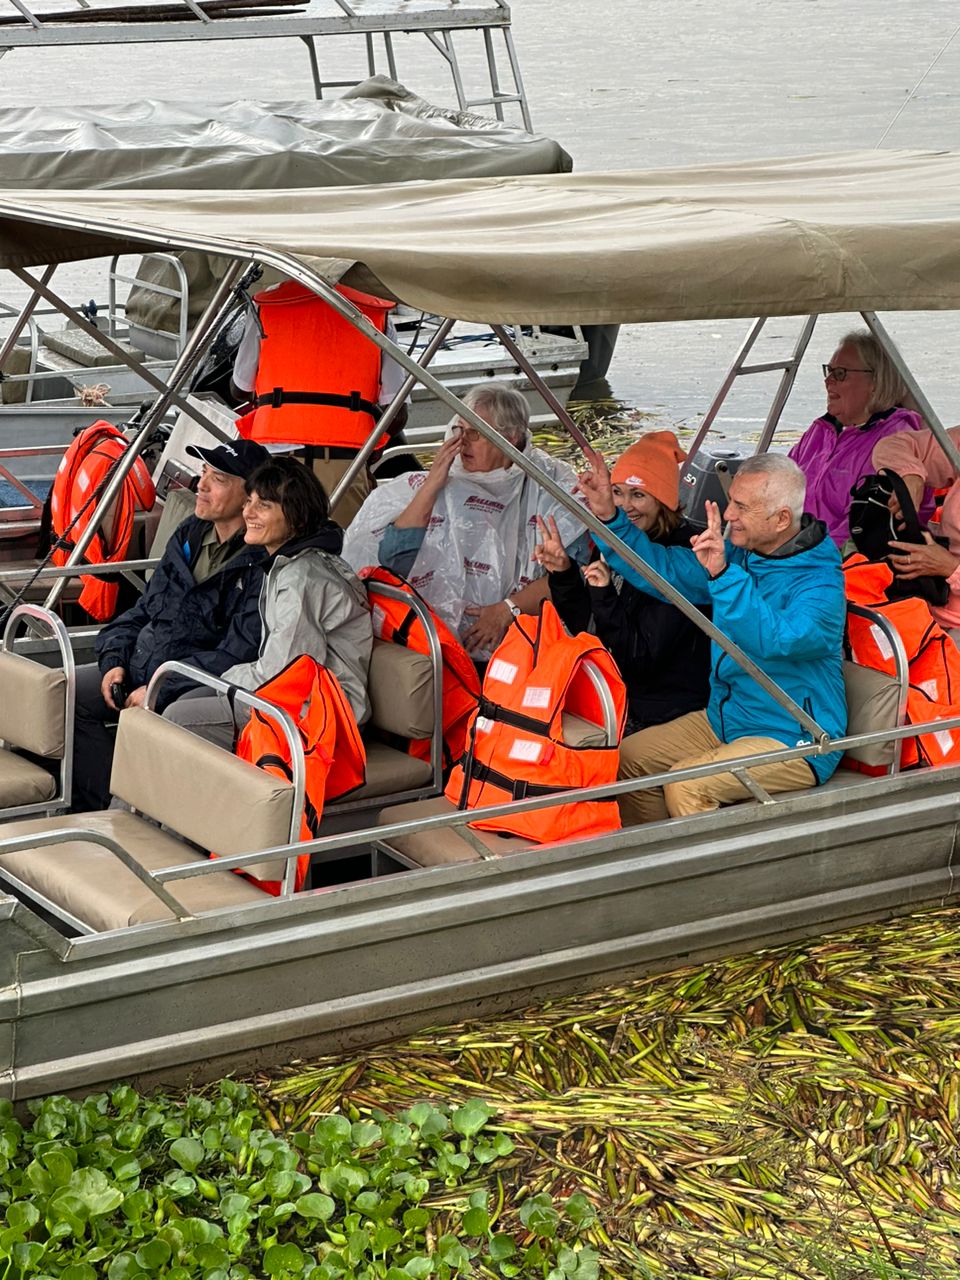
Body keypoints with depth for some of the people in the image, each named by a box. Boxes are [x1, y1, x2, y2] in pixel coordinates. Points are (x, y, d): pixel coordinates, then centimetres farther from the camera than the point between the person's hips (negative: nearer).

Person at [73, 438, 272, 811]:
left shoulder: (260, 564, -16)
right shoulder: (190, 534, 11)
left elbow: (237, 655, -21)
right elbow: (144, 609, 20)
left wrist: (159, 692, -21)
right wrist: (115, 661, 3)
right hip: (140, 668, 9)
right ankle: (96, 811, 0)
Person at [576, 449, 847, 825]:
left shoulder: (821, 583, -21)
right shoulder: (738, 556, 4)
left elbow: (773, 641, -38)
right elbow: (663, 569, 10)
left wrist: (723, 575, -46)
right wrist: (609, 517, -2)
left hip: (793, 741, -9)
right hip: (724, 720, 9)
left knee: (686, 785, -27)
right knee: (630, 758, -1)